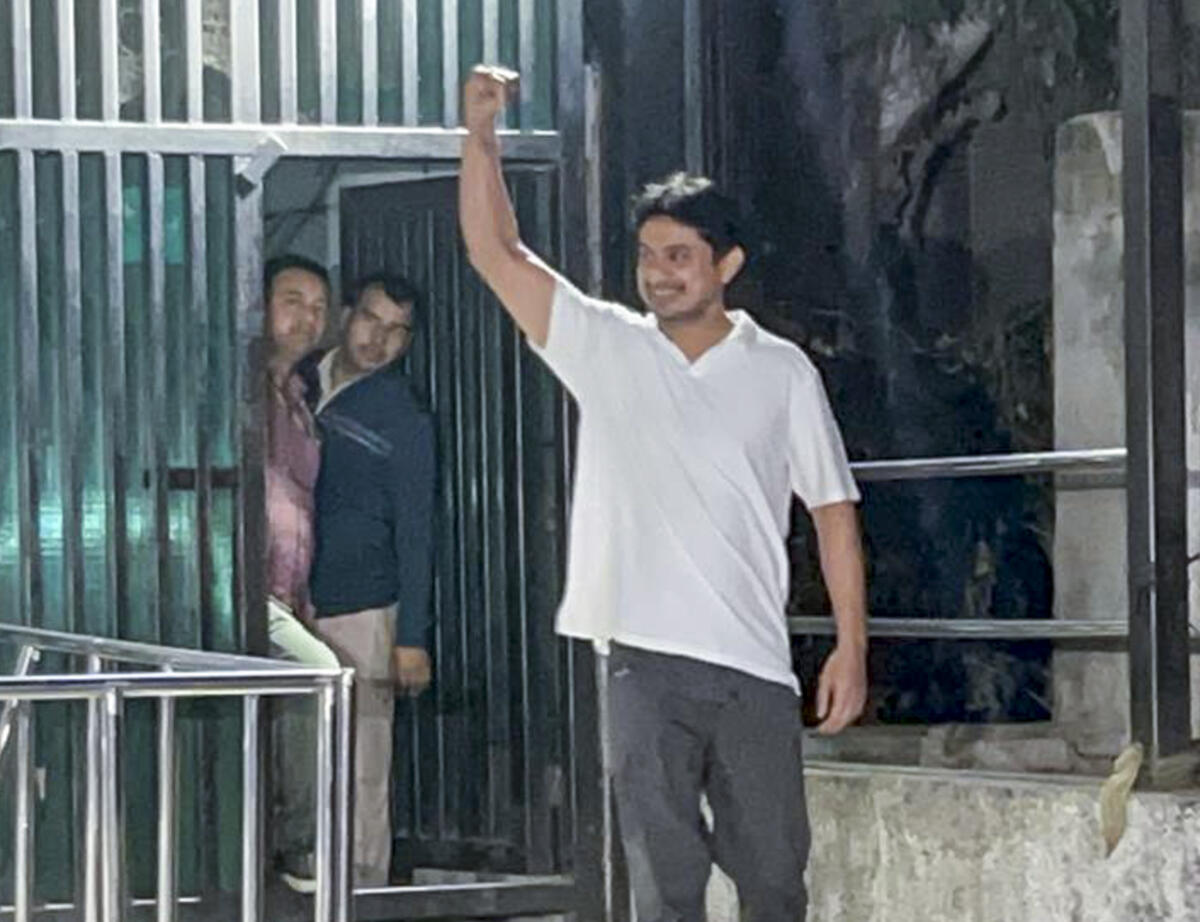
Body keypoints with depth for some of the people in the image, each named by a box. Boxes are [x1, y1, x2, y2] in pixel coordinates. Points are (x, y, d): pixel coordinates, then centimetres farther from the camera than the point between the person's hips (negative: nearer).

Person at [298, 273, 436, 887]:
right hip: (286, 607, 4)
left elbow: (415, 532, -1)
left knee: (359, 772, -4)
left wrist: (412, 637, -7)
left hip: (358, 611, -4)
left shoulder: (403, 420, 0)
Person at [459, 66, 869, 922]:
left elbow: (833, 509, 6)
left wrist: (852, 645, 0)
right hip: (646, 660, 0)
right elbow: (496, 251, 0)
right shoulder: (607, 348, 5)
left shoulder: (782, 371, 4)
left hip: (756, 665, 0)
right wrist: (481, 134, -11)